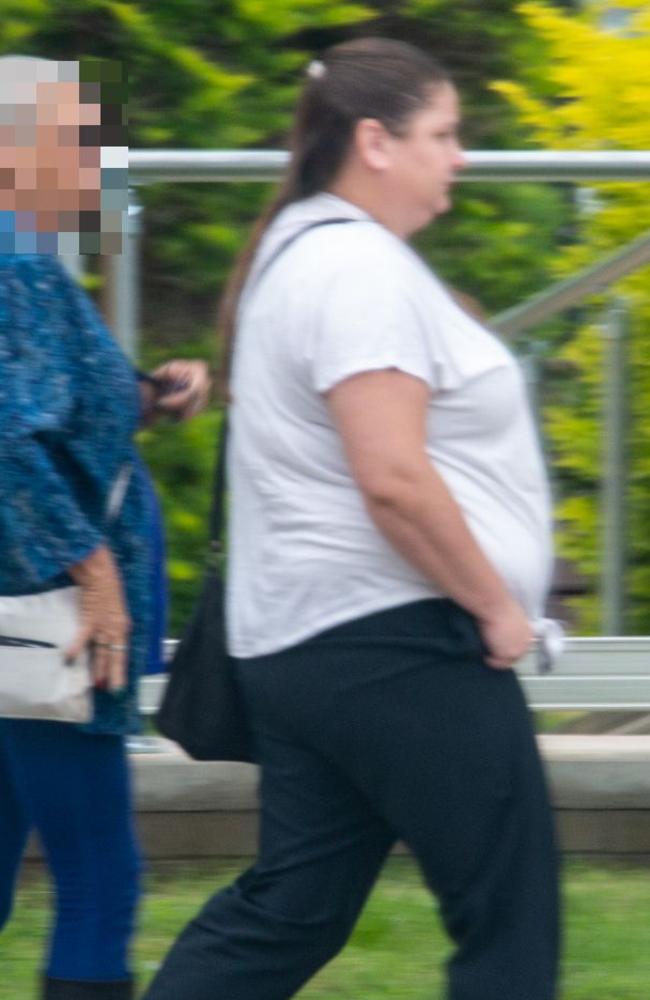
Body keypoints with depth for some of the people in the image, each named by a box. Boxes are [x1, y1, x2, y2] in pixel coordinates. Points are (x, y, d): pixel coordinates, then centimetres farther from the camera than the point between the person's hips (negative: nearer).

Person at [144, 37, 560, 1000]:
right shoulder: (361, 270, -16)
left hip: (304, 645, 10)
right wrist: (497, 606, -14)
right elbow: (393, 477, -23)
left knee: (286, 911, 10)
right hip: (392, 643, -10)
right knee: (509, 912, -3)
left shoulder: (302, 251, 17)